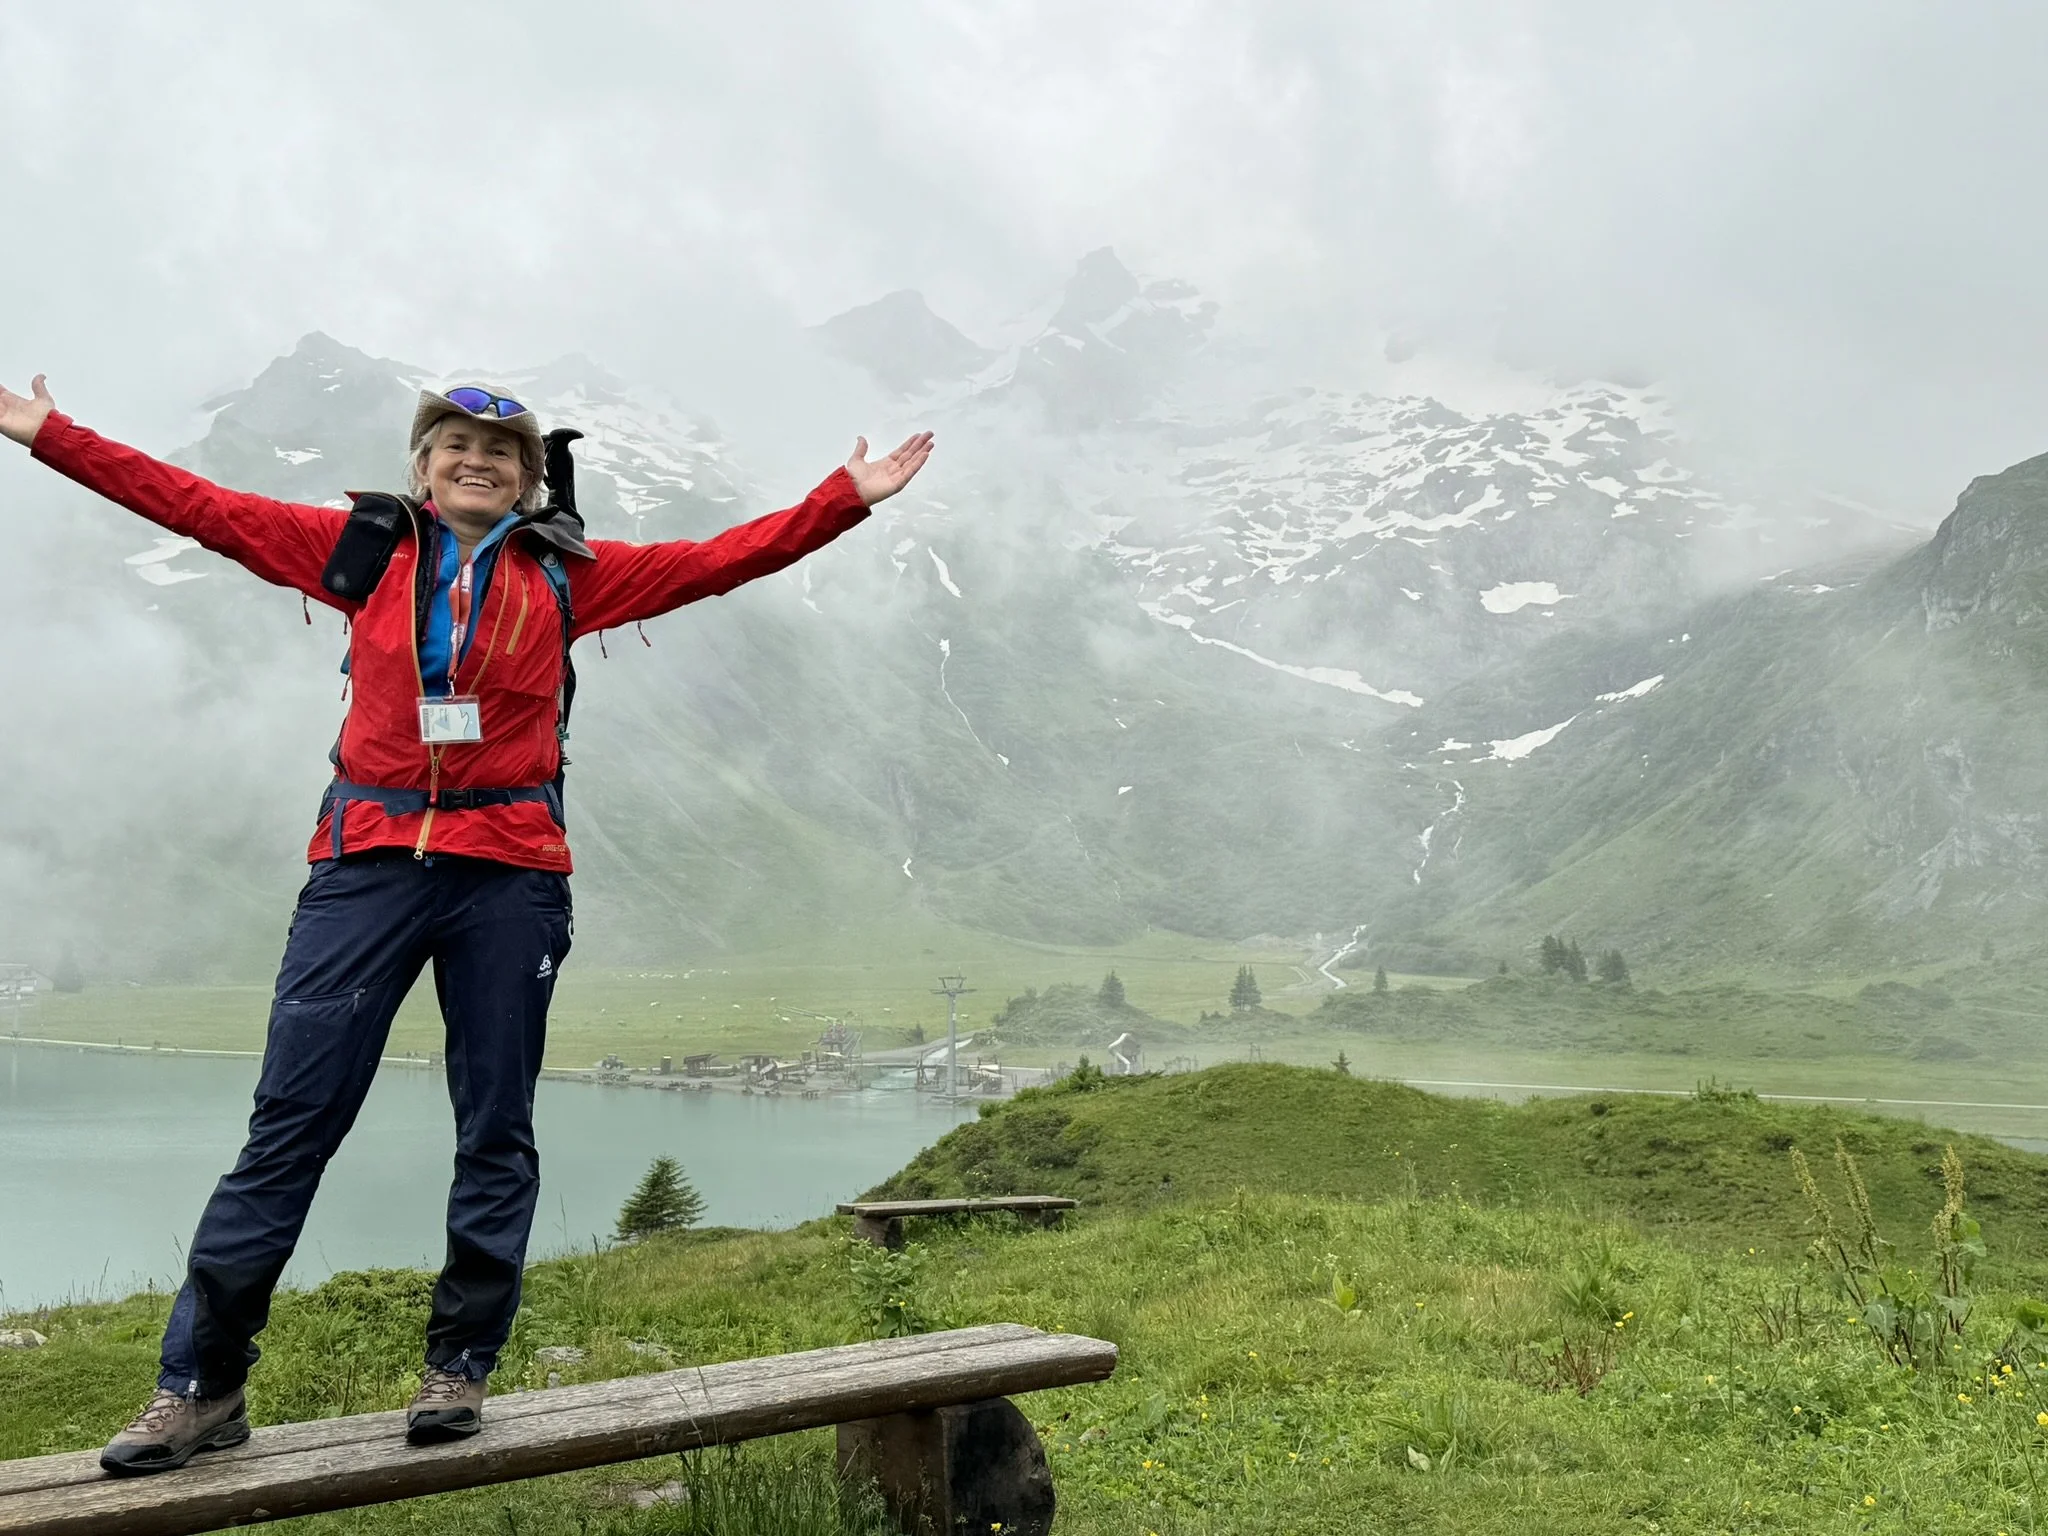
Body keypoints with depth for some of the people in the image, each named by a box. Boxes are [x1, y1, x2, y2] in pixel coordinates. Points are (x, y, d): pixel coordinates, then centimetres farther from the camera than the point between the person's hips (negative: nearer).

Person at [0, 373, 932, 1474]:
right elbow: (198, 508, 12)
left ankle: (458, 1368, 21)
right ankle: (201, 1385, 9)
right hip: (369, 858, 0)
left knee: (496, 1130, 7)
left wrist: (846, 499, 4)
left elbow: (719, 560, 8)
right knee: (289, 1123, 0)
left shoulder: (565, 573, 8)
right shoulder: (366, 549, 9)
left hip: (510, 873, 1)